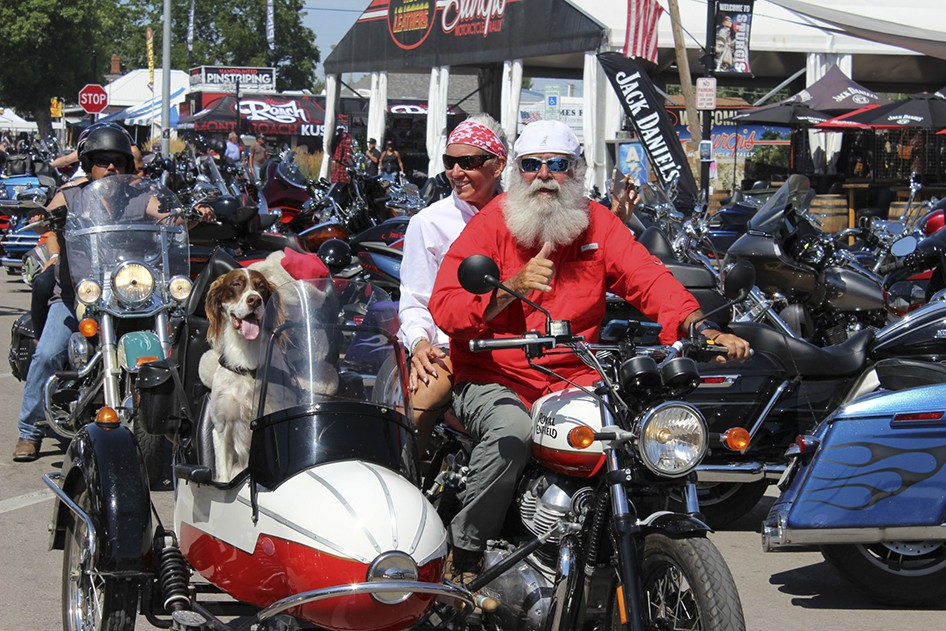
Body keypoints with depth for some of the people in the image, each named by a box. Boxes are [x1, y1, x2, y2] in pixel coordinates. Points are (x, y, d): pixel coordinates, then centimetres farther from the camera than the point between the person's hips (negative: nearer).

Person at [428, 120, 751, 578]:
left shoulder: (596, 223, 9)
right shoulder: (491, 224, -1)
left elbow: (648, 278, -5)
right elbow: (444, 309, -12)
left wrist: (700, 327, -24)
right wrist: (511, 287, -28)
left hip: (575, 383, 3)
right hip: (492, 380, -3)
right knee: (513, 429, -35)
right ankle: (462, 558, -19)